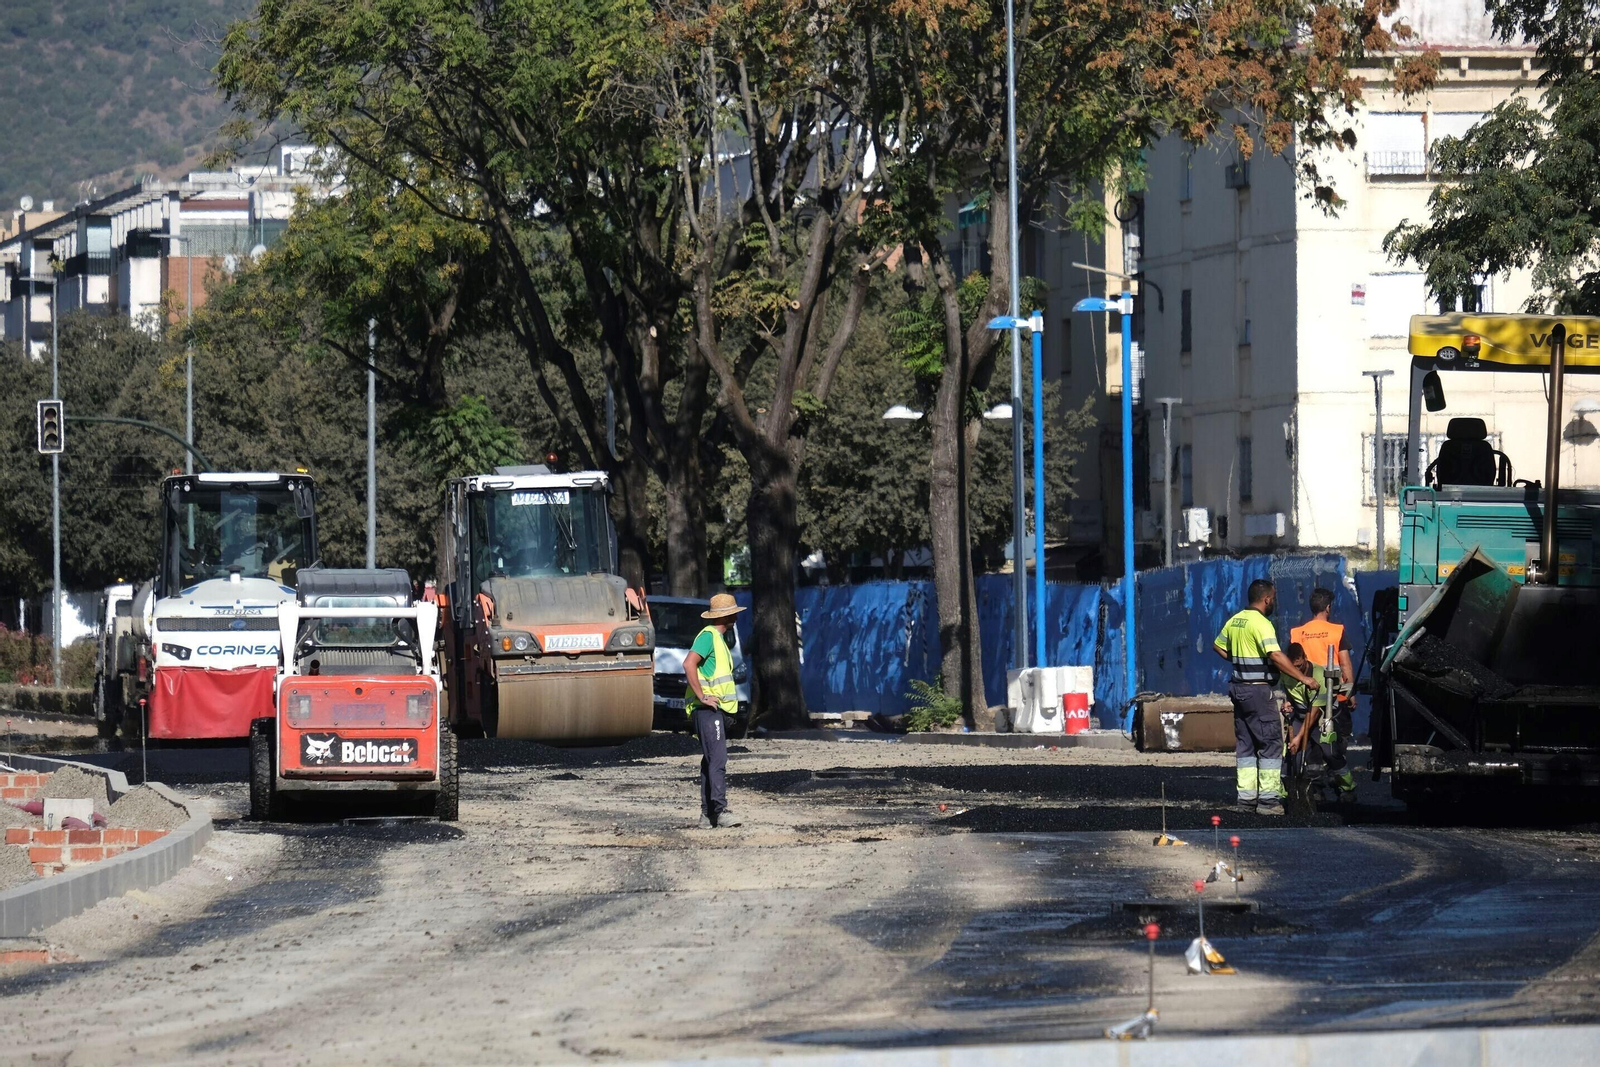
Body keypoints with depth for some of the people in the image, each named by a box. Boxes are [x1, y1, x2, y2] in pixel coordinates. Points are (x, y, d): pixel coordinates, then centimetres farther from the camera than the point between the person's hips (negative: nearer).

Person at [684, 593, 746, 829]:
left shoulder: (719, 638, 21)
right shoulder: (708, 636, -11)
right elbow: (689, 664, -23)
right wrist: (702, 697, -22)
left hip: (717, 710, 10)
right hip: (707, 710, -10)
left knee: (711, 761, 9)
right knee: (717, 760, -17)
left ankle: (707, 814, 10)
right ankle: (720, 810, -24)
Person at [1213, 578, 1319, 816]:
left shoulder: (1235, 621, 11)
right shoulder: (1261, 623, -16)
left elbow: (1218, 646, 24)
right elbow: (1276, 656, -25)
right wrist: (1303, 678, -22)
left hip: (1239, 688, 9)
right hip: (1259, 689, -9)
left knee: (1245, 744, 12)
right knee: (1271, 743, -4)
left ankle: (1246, 797, 12)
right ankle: (1268, 799, -8)